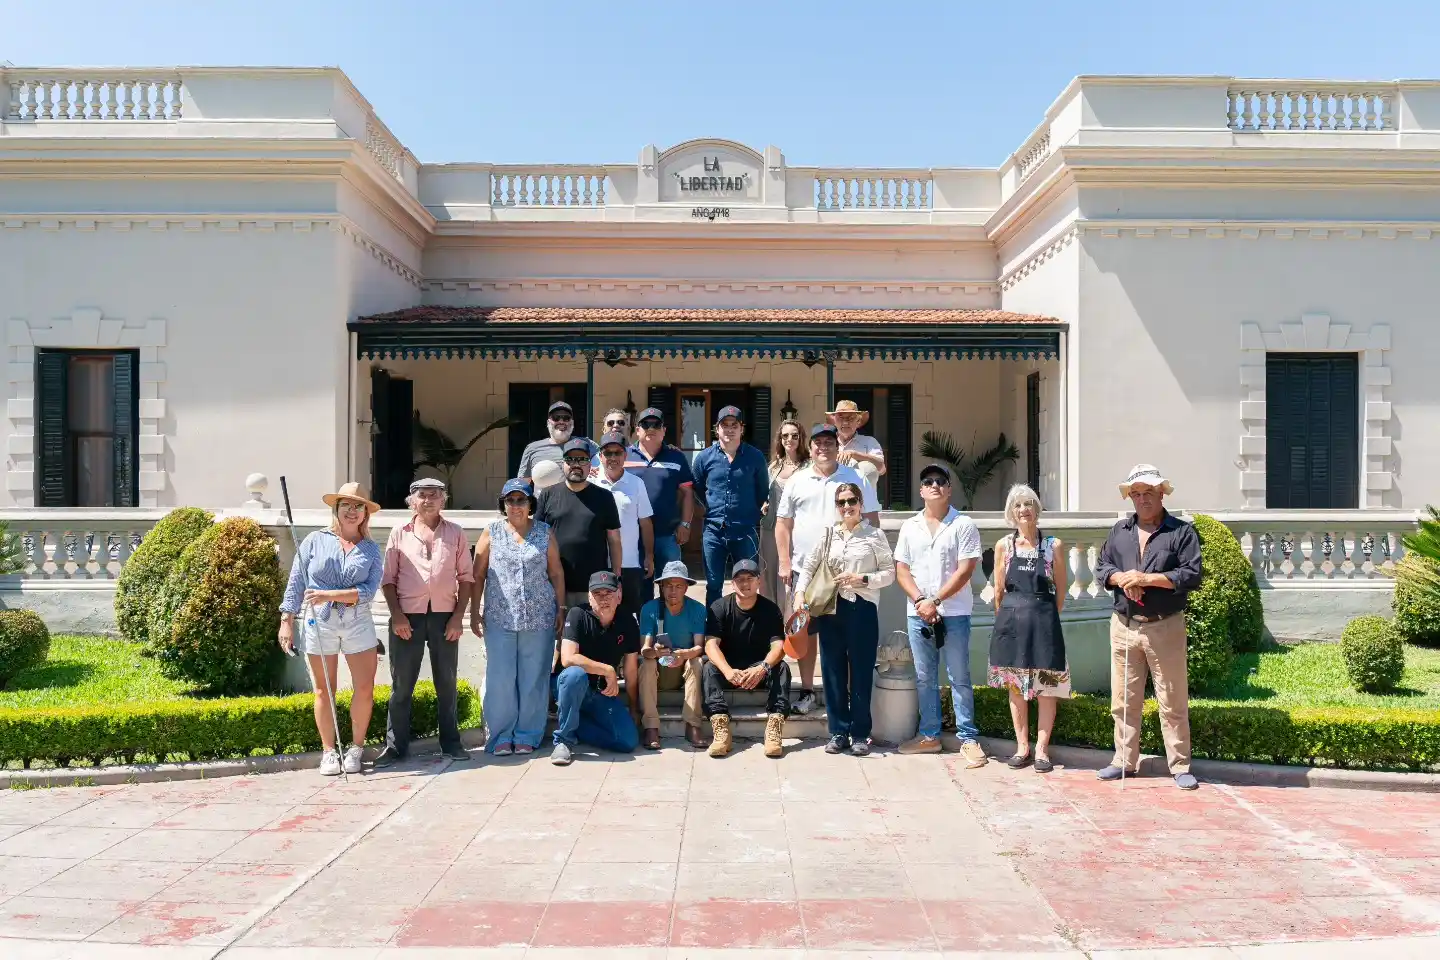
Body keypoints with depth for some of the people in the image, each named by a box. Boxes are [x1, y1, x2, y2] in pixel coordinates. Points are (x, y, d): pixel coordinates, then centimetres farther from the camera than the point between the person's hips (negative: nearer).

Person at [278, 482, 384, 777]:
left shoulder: (371, 550, 5)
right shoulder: (315, 541, 4)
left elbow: (369, 590, -8)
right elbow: (296, 583, 4)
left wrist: (330, 595, -18)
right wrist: (287, 621, -1)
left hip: (358, 624, 1)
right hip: (318, 624, -1)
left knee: (365, 689, -1)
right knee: (324, 690, 7)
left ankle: (355, 749, 16)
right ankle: (329, 752, 18)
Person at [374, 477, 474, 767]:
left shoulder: (455, 534, 6)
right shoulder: (399, 534, 6)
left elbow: (466, 577, 6)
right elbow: (388, 578, 5)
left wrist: (458, 616, -2)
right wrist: (396, 615, -6)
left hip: (444, 616, 1)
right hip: (407, 616, -1)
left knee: (447, 683, 9)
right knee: (401, 684, 5)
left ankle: (450, 742, 20)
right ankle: (395, 745, 13)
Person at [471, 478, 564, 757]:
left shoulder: (545, 532, 8)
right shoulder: (491, 533, 7)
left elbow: (556, 573, 9)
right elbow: (478, 575, 7)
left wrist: (561, 610, 5)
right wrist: (474, 612, 2)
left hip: (539, 618, 1)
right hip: (499, 619, 0)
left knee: (533, 679, 3)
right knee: (500, 679, -2)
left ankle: (527, 736, 14)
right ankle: (500, 736, 11)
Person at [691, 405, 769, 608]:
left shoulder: (755, 457, -1)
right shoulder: (704, 457, 1)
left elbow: (763, 491, 10)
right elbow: (698, 490, 16)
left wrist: (752, 513, 10)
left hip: (746, 531, -1)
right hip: (714, 531, 1)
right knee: (713, 586, 9)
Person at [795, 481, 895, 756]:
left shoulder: (875, 535, 3)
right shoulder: (828, 535, 9)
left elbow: (889, 573, 2)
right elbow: (808, 566, 7)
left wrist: (863, 579, -13)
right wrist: (800, 593, -8)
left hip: (863, 608, -2)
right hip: (831, 608, 3)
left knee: (861, 671, 2)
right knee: (833, 671, 6)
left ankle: (860, 734, 13)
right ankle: (838, 732, 15)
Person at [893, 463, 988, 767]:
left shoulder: (963, 525, -3)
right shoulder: (909, 527, 9)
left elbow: (965, 570, -9)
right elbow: (901, 570, 7)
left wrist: (935, 601, -14)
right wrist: (920, 601, -9)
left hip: (953, 613, -4)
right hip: (917, 613, 4)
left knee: (959, 678, 1)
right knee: (924, 678, 11)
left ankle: (968, 738, 8)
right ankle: (929, 735, 20)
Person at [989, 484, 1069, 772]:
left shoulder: (1053, 545, 0)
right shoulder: (1004, 545, 4)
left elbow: (1060, 591, 6)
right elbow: (999, 590, 9)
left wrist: (1045, 617, 6)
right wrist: (1008, 617, 9)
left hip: (1044, 620, -1)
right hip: (1011, 620, 2)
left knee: (1046, 686, 1)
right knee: (1015, 686, 8)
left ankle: (1041, 748, 11)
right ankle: (1022, 746, 18)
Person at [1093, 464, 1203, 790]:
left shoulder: (1182, 531, -1)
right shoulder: (1119, 531, 13)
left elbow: (1191, 575, -9)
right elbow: (1101, 568, 11)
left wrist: (1148, 578, -17)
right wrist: (1120, 578, -10)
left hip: (1165, 628, -4)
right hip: (1124, 626, 4)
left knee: (1173, 703, 3)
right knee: (1124, 700, 10)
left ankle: (1180, 766, 12)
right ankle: (1124, 761, 21)